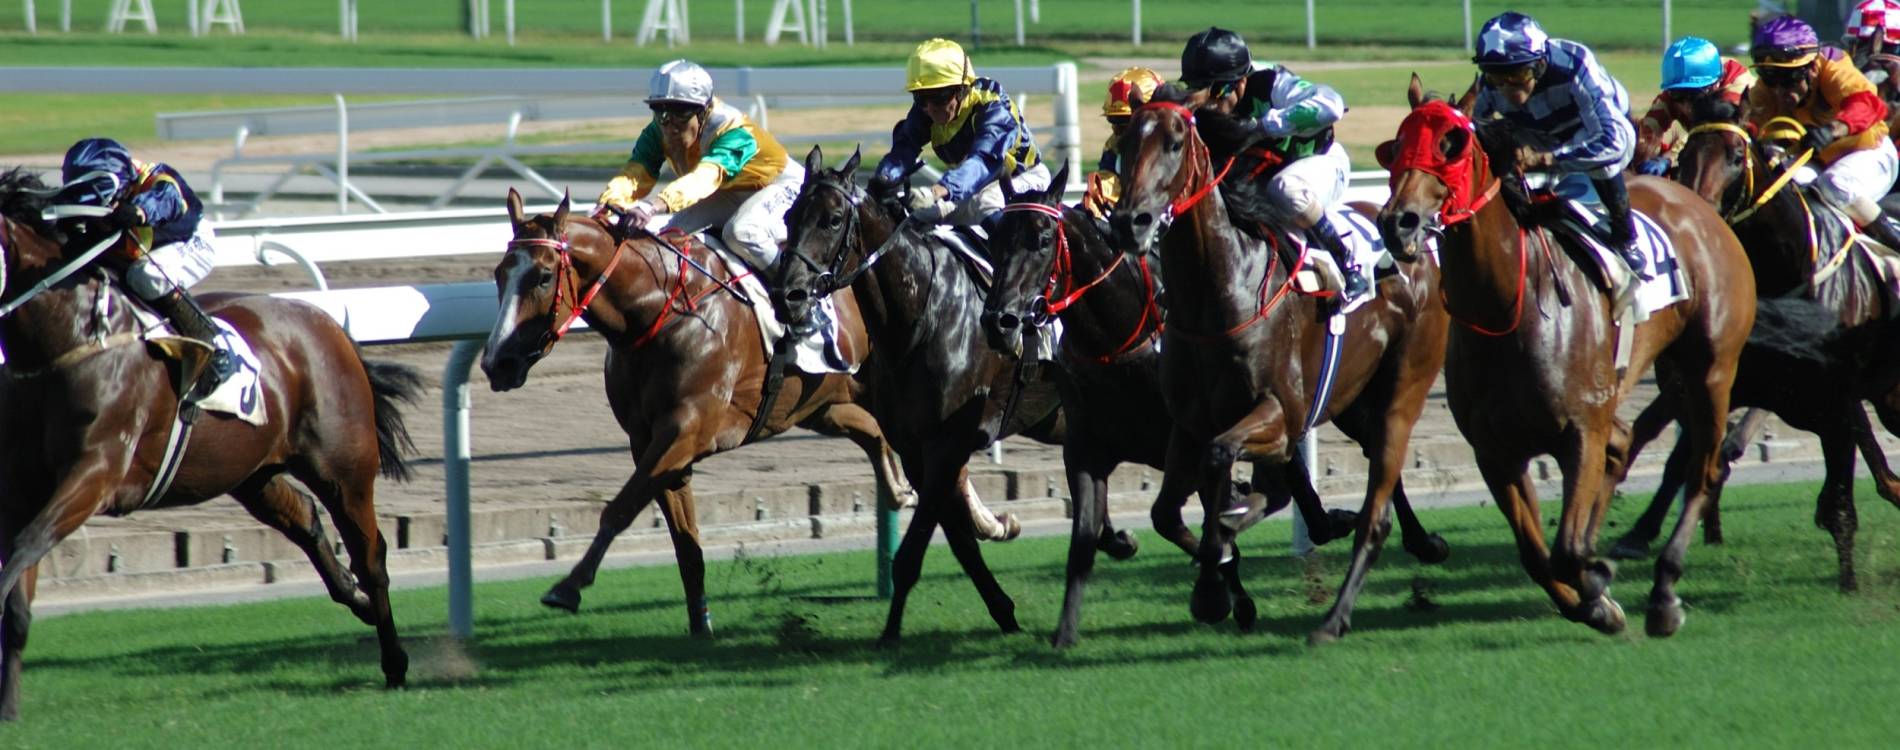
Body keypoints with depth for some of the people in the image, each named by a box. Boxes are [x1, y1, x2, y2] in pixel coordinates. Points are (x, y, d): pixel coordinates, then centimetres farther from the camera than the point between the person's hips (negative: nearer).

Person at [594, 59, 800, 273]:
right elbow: (636, 173, -32)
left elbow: (705, 177, -56)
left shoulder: (733, 133, -38)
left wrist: (654, 206, -73)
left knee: (740, 231, -34)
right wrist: (607, 202, -56)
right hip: (728, 192, 7)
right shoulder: (659, 133, -18)